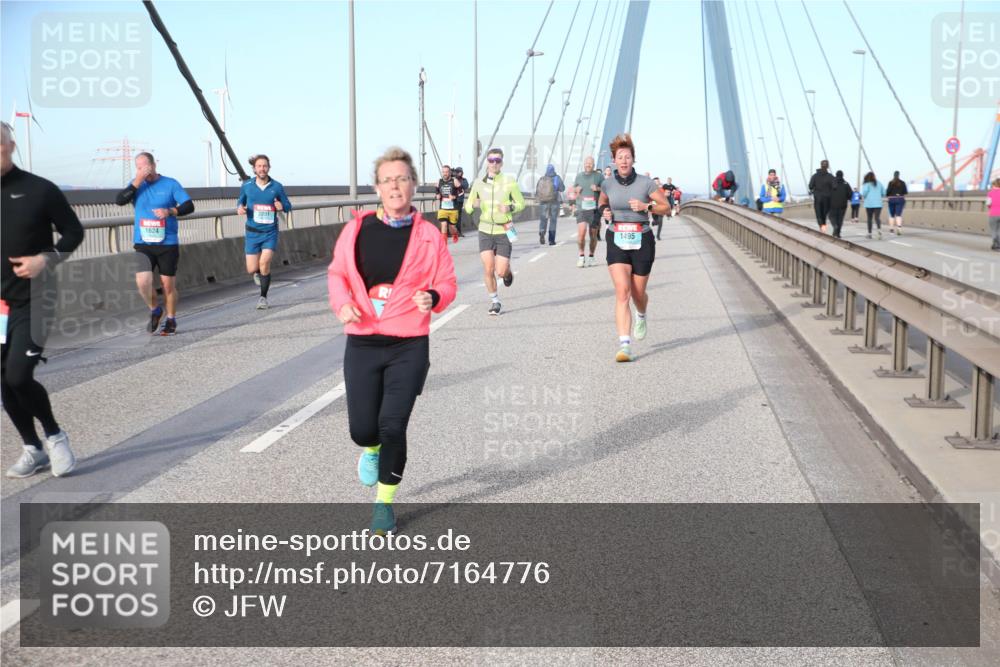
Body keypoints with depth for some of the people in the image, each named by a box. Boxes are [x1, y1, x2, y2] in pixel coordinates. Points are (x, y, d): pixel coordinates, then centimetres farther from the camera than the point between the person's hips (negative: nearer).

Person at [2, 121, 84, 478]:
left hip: (31, 301, -4)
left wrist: (45, 259, -16)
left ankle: (55, 435, 12)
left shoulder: (39, 190, -8)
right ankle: (34, 449, 25)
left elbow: (74, 231, 0)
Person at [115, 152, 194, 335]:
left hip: (167, 244, -2)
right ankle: (154, 310, 16)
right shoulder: (137, 184, 6)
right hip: (143, 244, 2)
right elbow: (119, 201, -8)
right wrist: (137, 182, -14)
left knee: (168, 284, 4)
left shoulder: (170, 184, -1)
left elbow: (189, 206, -5)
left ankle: (171, 320, 22)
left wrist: (170, 211, -22)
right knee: (142, 282, -11)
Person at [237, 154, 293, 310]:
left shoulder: (277, 187, -2)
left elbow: (288, 205, 7)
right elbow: (240, 201, 18)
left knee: (264, 263, -17)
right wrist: (239, 208, -5)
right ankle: (258, 272, 40)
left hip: (270, 232, -1)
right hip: (253, 232, 1)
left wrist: (282, 206, -16)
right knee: (252, 269, -1)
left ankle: (263, 297, 2)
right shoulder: (247, 186, 0)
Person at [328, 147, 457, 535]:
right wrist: (342, 303, -9)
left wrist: (433, 297, -19)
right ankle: (372, 450, 43)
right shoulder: (357, 229, 2)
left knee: (393, 426, -7)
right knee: (362, 429, 3)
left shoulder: (429, 235, -1)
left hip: (409, 347, -1)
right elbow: (337, 272, 10)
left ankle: (384, 502, 14)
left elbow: (447, 283, 4)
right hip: (362, 344, 2)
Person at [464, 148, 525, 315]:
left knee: (501, 272, -4)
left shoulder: (509, 181, -6)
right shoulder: (478, 183, 0)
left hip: (504, 232, -1)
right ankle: (495, 301, 11)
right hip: (485, 231, 2)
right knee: (488, 269, -9)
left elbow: (521, 203, 3)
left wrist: (509, 208, -17)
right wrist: (474, 204, -15)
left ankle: (508, 272, 34)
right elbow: (468, 207, 8)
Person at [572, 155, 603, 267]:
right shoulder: (579, 175, 13)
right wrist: (576, 190, 2)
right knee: (581, 233, -16)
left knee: (593, 235, 6)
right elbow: (573, 189, 25)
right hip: (581, 208, 1)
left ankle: (591, 257, 23)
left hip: (594, 209, -1)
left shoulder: (598, 176, 4)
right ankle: (581, 256, -1)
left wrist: (598, 189, -13)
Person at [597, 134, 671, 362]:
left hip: (642, 241, -1)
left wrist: (646, 206, -16)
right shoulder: (608, 184, 1)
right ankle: (624, 346, -18)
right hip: (617, 242, 1)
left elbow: (666, 207, 1)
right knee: (622, 291, -15)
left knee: (637, 293, 10)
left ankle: (641, 316, 49)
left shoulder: (645, 183, -7)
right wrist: (604, 211, 1)